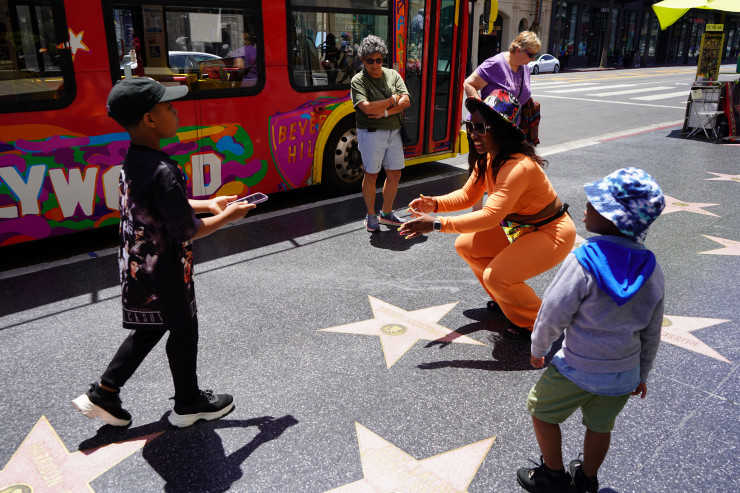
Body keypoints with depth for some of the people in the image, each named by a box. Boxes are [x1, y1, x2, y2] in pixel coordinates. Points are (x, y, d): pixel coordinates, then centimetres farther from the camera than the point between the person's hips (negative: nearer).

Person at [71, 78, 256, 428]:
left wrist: (207, 205, 13)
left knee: (148, 330, 24)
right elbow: (188, 231, -24)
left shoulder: (133, 159, 1)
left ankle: (103, 394, 32)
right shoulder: (161, 171, -28)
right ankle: (189, 403, 31)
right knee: (184, 331, 11)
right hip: (163, 271, -9)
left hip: (138, 266, 9)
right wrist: (228, 217, -10)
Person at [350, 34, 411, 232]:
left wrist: (385, 113, -17)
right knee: (371, 175, 3)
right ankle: (371, 216, 17)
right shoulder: (358, 80, -7)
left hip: (394, 132, 5)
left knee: (394, 174, 9)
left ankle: (387, 213, 25)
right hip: (371, 133, -5)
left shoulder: (393, 75, 7)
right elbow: (367, 107, -21)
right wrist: (392, 100, -11)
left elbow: (406, 101, -3)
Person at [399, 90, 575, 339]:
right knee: (465, 245, 7)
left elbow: (490, 216, -40)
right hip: (518, 226, 10)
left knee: (496, 276, -25)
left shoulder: (518, 167, -33)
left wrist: (437, 224, -42)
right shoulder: (487, 158, -4)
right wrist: (434, 203, -17)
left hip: (552, 233, -9)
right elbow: (467, 195, 3)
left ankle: (536, 323, 5)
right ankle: (508, 299, 24)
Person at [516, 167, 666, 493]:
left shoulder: (584, 260, -25)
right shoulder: (652, 270, -7)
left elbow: (554, 313, -19)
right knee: (600, 426, 25)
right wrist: (641, 374, 18)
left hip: (577, 369, -5)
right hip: (624, 374, 6)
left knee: (541, 410, 19)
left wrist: (538, 348, -1)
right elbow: (651, 332, 4)